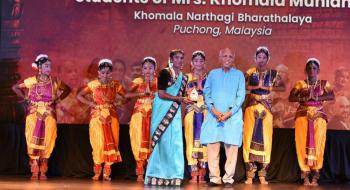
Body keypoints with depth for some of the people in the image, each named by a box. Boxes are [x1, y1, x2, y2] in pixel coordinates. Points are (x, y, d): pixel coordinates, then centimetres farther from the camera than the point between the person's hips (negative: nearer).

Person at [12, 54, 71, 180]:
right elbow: (15, 88, 10)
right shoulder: (31, 81, 2)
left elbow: (67, 89, 18)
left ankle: (43, 171, 4)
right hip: (34, 114, -1)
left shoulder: (54, 82, 5)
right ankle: (34, 171, -2)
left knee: (47, 141, -4)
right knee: (33, 141, -9)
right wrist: (26, 98, 4)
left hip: (49, 115, 1)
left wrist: (58, 99, 7)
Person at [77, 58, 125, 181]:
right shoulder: (93, 84, 1)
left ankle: (107, 172, 5)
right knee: (99, 143, -7)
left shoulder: (115, 85, 6)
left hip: (111, 116, 2)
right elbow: (79, 96, 1)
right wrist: (91, 104, -7)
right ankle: (97, 172, 4)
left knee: (111, 142, -3)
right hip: (97, 116, -2)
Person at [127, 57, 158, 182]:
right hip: (139, 114, 1)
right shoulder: (138, 81, 9)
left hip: (153, 114, -1)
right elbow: (128, 94, -4)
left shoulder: (158, 81, 8)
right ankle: (140, 173, -1)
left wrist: (151, 92, -11)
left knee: (151, 142, -6)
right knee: (139, 142, -4)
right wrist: (142, 93, -11)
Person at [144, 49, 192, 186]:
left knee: (175, 143, -1)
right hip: (162, 111, -5)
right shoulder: (165, 73, -4)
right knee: (162, 141, -5)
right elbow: (161, 94, -12)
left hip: (175, 113, 5)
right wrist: (180, 99, -13)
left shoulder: (183, 77, 15)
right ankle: (158, 175, 1)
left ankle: (172, 175, 3)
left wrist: (188, 101, 1)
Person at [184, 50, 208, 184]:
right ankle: (194, 175, -3)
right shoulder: (187, 77, 12)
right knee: (192, 140, -5)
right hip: (191, 111, 0)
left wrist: (201, 85, -2)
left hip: (205, 111, 0)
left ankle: (201, 175, -4)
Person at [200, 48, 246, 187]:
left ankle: (228, 177, -1)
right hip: (214, 116, 1)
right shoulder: (212, 74, 13)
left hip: (232, 116, -1)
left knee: (231, 147, -6)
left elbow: (241, 96, 2)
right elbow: (206, 93, 8)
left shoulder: (239, 75, 9)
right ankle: (214, 177, 1)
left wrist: (229, 112, -9)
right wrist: (213, 109, -8)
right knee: (212, 146, -4)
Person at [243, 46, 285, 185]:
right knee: (250, 137, -5)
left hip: (266, 108, 1)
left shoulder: (273, 74, 7)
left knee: (265, 138, -3)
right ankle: (250, 174, -2)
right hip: (251, 107, -1)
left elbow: (282, 87, -3)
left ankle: (262, 174, 4)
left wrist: (266, 87, -10)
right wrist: (256, 86, -15)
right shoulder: (250, 73, 5)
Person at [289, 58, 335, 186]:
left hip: (318, 115, 0)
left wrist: (317, 97, -15)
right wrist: (304, 97, -14)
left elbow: (331, 96, -4)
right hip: (303, 115, 0)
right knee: (303, 144, -9)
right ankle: (305, 175, -7)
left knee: (318, 144, -10)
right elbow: (291, 98, 0)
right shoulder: (300, 84, 11)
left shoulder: (324, 83, 11)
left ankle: (315, 176, -8)